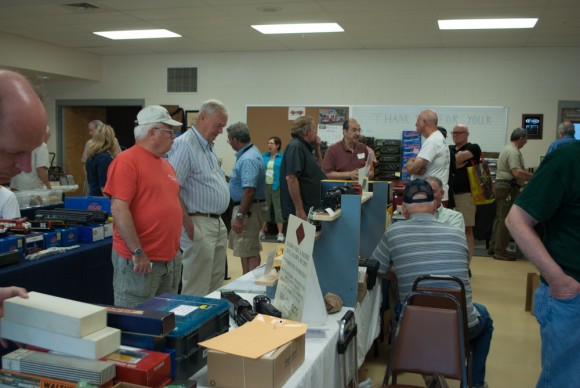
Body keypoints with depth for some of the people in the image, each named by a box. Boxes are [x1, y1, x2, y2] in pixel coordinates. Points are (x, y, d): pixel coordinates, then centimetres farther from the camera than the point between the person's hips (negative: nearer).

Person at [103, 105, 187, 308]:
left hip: (171, 260, 8)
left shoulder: (166, 164, 14)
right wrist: (138, 252, -20)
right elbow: (119, 210, -19)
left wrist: (194, 233, 19)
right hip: (140, 261, -8)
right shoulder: (127, 161, -13)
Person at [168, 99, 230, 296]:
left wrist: (220, 222, 17)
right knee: (197, 290, -2)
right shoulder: (184, 145, -14)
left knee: (216, 285, 16)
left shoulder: (208, 146, 16)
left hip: (218, 223, 9)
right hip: (199, 223, -9)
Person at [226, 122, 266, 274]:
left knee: (249, 252, -5)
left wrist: (240, 216, -27)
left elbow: (249, 190, -29)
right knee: (244, 249, 17)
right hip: (243, 206, 11)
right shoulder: (250, 152, 11)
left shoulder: (248, 159, -23)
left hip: (248, 209, -11)